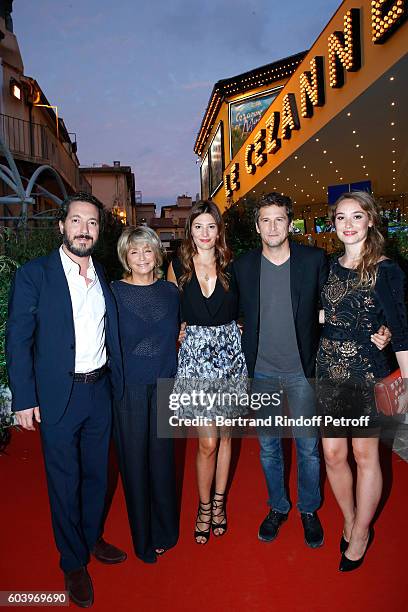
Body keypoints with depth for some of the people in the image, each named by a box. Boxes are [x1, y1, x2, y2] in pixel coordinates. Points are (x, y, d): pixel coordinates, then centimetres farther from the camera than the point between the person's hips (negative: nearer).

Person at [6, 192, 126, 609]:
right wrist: (24, 400, -12)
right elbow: (18, 341, -9)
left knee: (96, 472, 20)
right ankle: (73, 562, 34)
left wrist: (116, 382, 5)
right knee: (64, 481, 11)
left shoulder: (105, 276, 5)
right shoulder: (33, 275, -9)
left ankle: (92, 538, 45)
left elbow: (111, 335, 9)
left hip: (100, 390, 5)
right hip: (58, 395, -4)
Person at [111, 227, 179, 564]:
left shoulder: (170, 291, 4)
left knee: (162, 455, 10)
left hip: (163, 384, 2)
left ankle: (165, 530, 33)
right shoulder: (114, 293, -5)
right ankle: (143, 537, 28)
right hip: (128, 387, -2)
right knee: (134, 458, 8)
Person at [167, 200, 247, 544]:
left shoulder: (232, 267, 1)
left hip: (230, 352, 1)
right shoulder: (178, 267, 1)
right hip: (195, 354, -1)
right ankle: (204, 506, 25)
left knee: (225, 435, 13)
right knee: (208, 441, 0)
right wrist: (182, 331, 1)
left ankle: (219, 501, 34)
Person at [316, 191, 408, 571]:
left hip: (368, 372, -4)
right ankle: (350, 521, 35)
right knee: (332, 453, 9)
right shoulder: (332, 267, 7)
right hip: (330, 370, 5)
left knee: (365, 454, 10)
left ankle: (360, 535, 31)